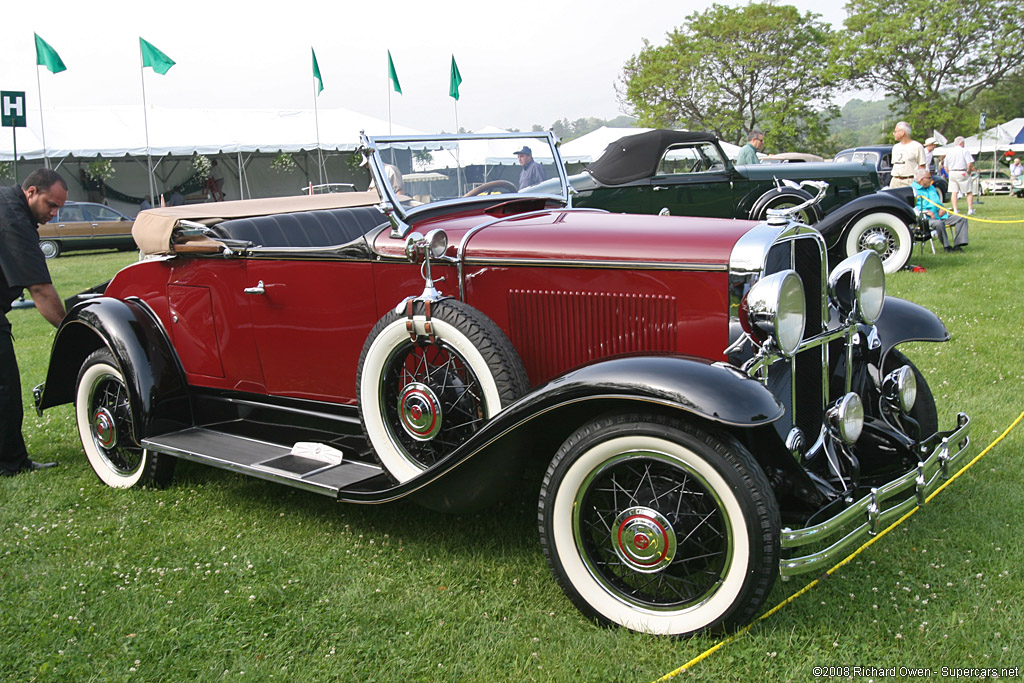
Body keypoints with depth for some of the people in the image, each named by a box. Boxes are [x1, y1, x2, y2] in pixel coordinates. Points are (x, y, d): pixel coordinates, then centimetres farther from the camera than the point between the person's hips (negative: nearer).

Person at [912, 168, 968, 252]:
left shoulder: (932, 188, 27)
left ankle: (957, 244, -14)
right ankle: (946, 246, -25)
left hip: (939, 216, 8)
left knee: (962, 219, -5)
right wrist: (925, 211, -23)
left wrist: (942, 209, 10)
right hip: (926, 219, -8)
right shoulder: (913, 190, -1)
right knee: (938, 223, -40)